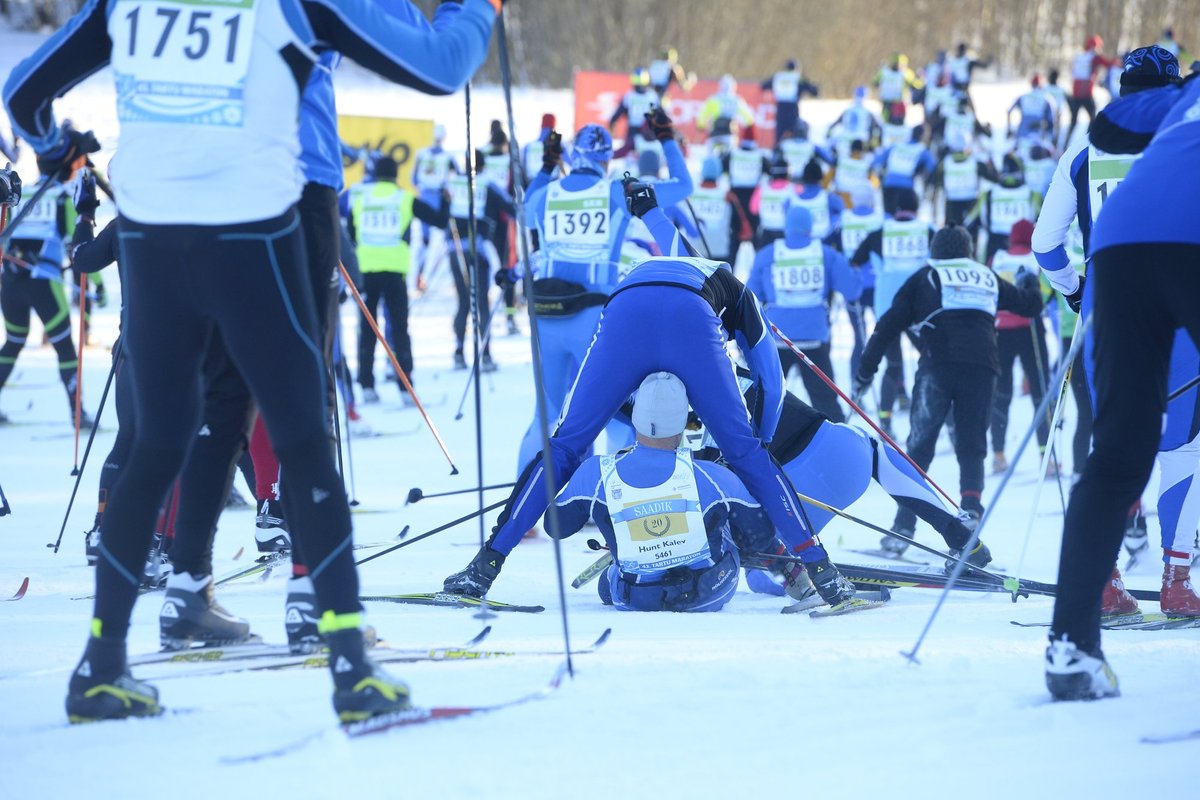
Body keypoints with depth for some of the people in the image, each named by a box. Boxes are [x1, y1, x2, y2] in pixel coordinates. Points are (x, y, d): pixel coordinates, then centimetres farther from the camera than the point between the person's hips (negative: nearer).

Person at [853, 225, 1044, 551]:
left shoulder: (924, 278, 16)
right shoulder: (987, 277, 23)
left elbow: (888, 325, 9)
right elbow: (1031, 304, 36)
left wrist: (865, 372, 12)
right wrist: (1028, 283, 59)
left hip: (938, 366, -2)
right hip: (981, 368, 2)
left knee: (919, 446, 3)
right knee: (972, 448, 10)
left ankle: (903, 527, -4)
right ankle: (971, 516, -12)